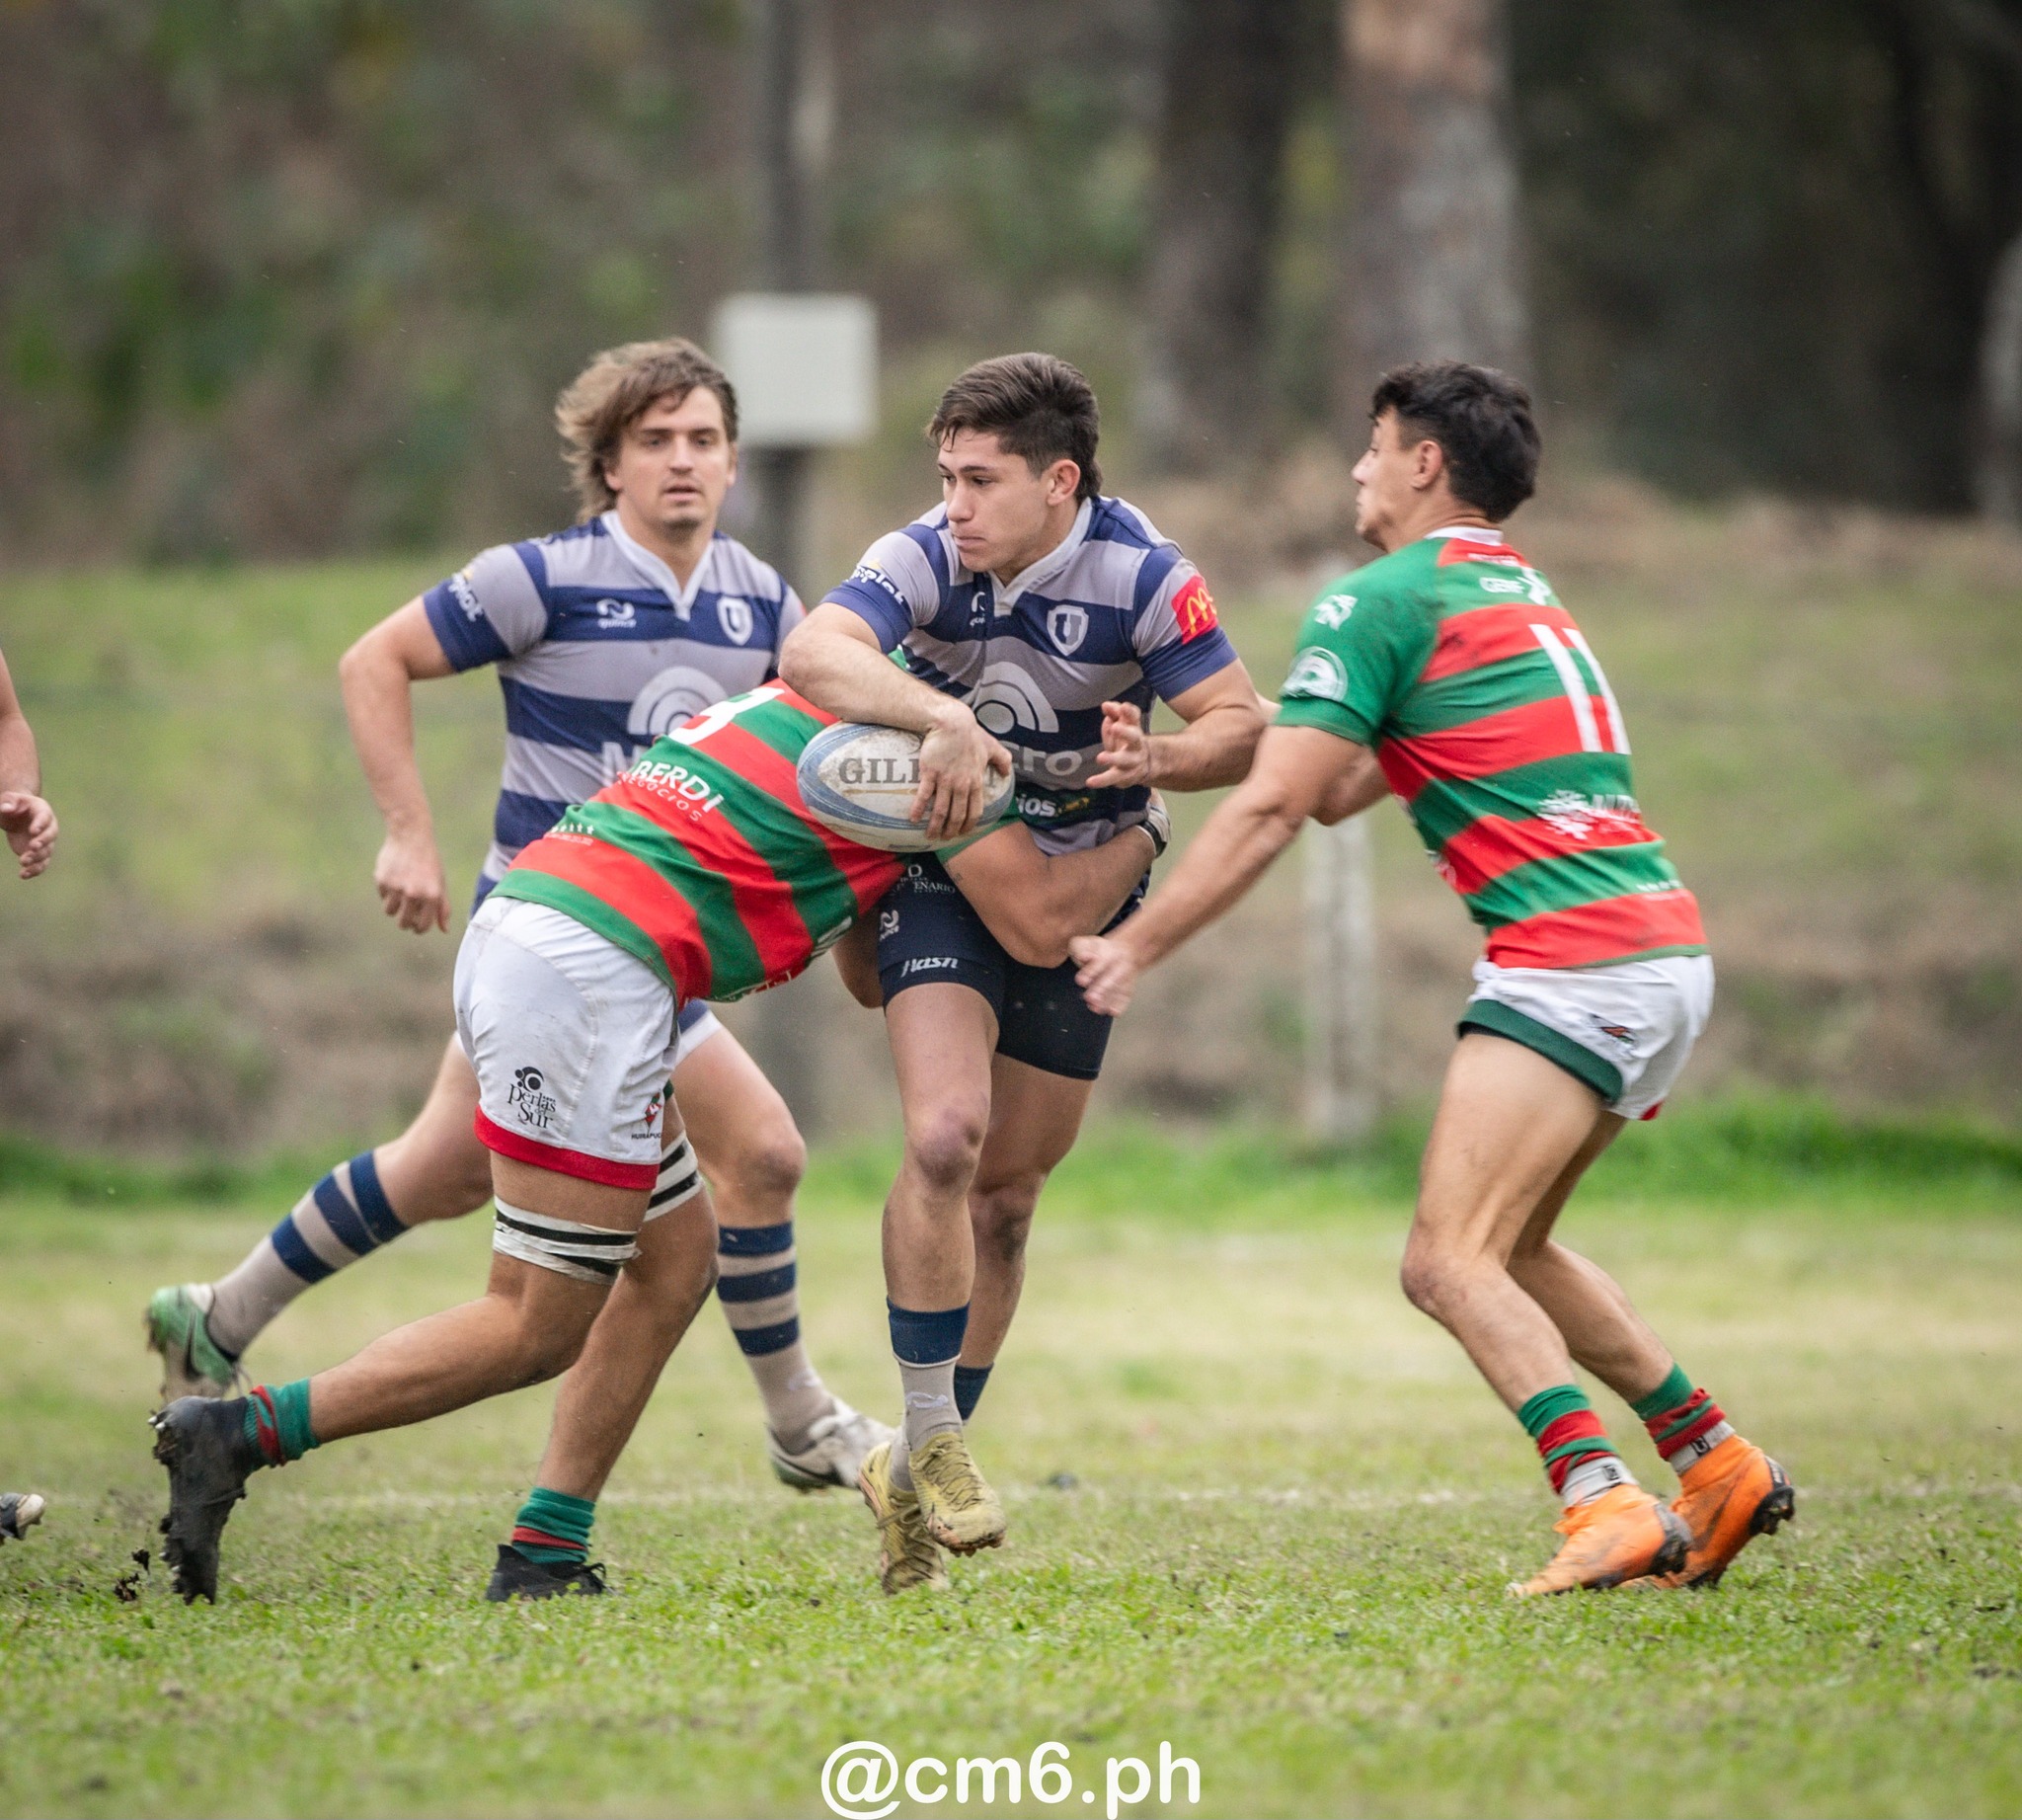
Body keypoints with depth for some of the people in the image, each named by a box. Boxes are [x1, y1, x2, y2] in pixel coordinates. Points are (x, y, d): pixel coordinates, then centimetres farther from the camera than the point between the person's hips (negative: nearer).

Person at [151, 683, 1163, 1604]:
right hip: (587, 972, -10)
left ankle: (543, 1557, 12)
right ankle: (238, 1434, -9)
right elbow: (1039, 927, -1)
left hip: (515, 936, 10)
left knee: (675, 1262, 15)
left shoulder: (817, 697, 29)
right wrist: (1139, 839, 17)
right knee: (537, 1331, -4)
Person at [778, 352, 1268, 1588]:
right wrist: (941, 716, -49)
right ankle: (932, 1437, -12)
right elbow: (814, 653, -34)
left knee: (1007, 1194, 6)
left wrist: (1154, 760, -34)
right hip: (946, 873, -1)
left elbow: (1243, 725, -13)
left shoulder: (1142, 576, -16)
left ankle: (913, 1478, 18)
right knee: (945, 1138, -22)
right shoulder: (925, 559, -17)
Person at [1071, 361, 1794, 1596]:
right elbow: (1342, 792, 26)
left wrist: (1136, 948, -1)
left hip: (1571, 960, -9)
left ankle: (1606, 1506, -30)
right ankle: (1720, 1462, 20)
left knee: (1451, 1262, -15)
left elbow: (1273, 809, -7)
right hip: (1667, 950, 9)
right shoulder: (1527, 595, 25)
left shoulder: (1382, 600, -2)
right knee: (1507, 1250, 22)